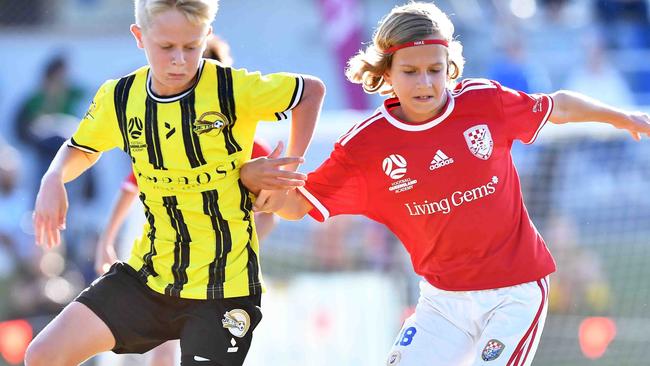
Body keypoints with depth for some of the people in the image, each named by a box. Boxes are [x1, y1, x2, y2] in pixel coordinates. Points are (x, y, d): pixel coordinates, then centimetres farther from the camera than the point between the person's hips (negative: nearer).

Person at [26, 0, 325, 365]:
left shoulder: (234, 89, -14)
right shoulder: (118, 98, -2)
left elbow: (312, 90, 1)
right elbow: (81, 149, 18)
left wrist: (290, 168, 0)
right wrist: (53, 180, -3)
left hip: (223, 284, -4)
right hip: (151, 273, 4)